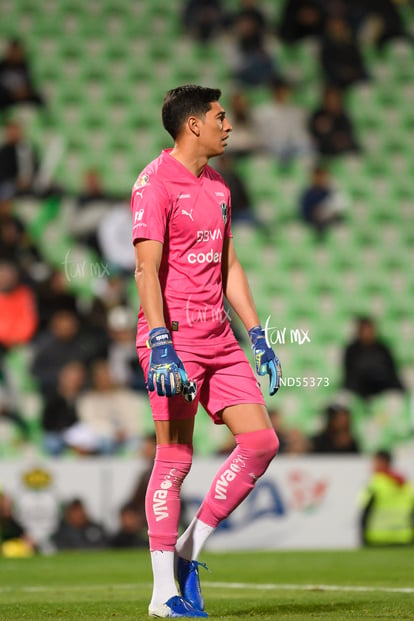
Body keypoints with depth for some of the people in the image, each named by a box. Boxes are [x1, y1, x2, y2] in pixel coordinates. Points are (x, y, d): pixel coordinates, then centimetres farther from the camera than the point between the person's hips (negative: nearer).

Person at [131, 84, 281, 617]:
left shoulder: (217, 187, 18)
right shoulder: (155, 182, -8)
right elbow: (147, 268, -15)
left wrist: (258, 337, 17)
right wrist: (160, 346, -23)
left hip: (218, 335, 8)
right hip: (174, 336, -8)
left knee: (261, 441, 0)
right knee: (175, 458, -6)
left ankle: (188, 551, 11)